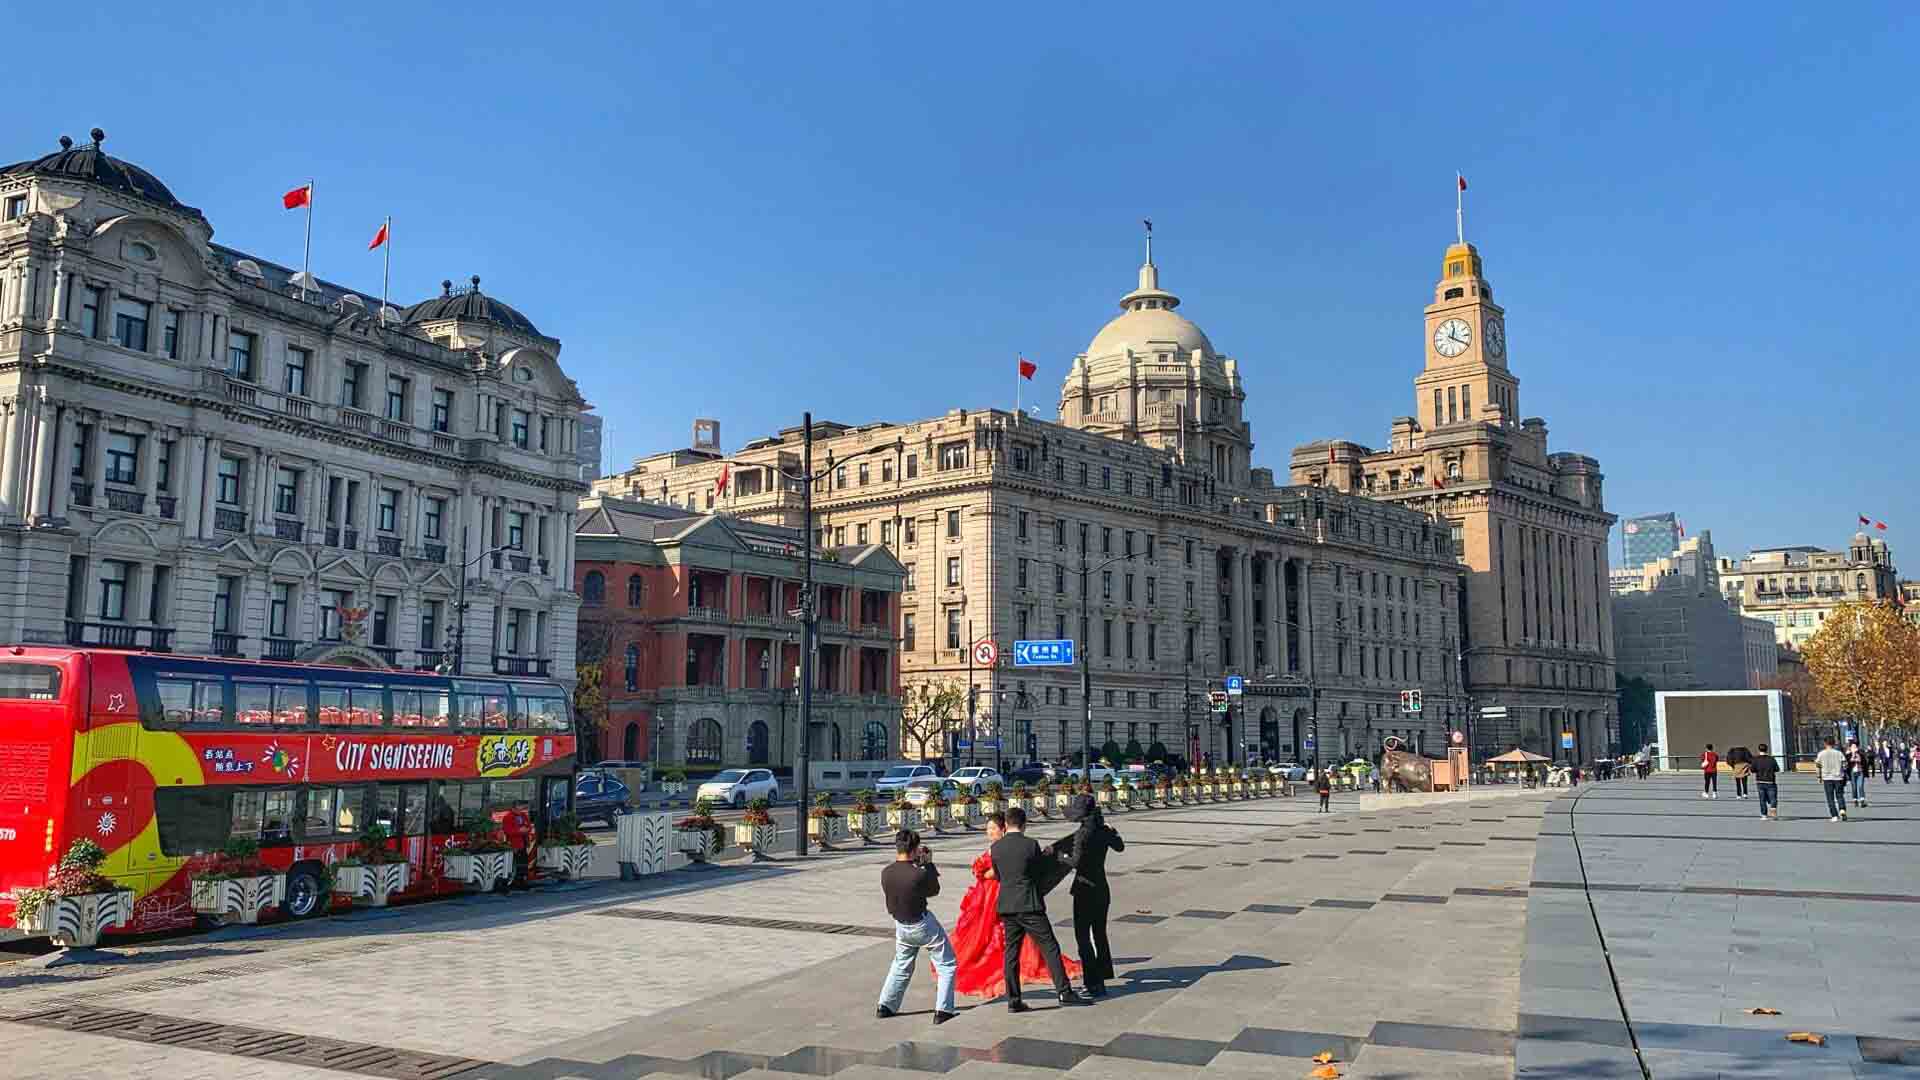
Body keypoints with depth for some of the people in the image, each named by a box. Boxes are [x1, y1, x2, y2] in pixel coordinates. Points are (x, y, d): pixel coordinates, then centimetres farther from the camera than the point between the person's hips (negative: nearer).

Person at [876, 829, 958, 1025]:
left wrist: (916, 862, 6)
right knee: (946, 965, 11)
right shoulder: (919, 874, -28)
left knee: (901, 965, 27)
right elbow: (934, 890, -8)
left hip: (901, 925, 6)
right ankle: (942, 1010, 7)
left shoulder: (885, 873, -12)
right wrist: (928, 863, -3)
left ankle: (885, 1006, 29)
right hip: (923, 924, -6)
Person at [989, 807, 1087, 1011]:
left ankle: (1013, 1000, 8)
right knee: (1049, 947, 1)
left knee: (1010, 952, 9)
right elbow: (1041, 870, 2)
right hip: (1029, 905, -5)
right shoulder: (1031, 845, -10)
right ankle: (1064, 992, -1)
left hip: (1006, 906, 5)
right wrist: (1049, 855, 20)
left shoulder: (995, 847, 3)